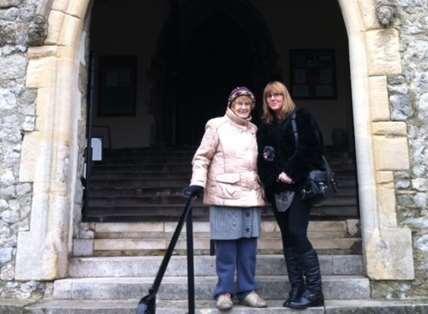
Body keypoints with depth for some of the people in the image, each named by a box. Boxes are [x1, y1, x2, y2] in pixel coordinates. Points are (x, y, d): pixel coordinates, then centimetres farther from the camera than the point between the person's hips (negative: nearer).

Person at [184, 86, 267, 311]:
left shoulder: (254, 130, 16)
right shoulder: (217, 125, 1)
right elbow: (202, 157, -2)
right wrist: (197, 182, -13)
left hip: (251, 194, 5)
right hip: (224, 193, -5)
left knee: (249, 243, 5)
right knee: (226, 243, -2)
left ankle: (246, 290, 16)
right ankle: (224, 291, 9)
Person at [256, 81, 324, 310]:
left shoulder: (300, 118, 3)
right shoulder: (264, 128, 18)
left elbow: (309, 149, -8)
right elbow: (262, 160, 11)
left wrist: (290, 172, -14)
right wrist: (276, 176, -6)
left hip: (299, 185, -5)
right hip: (277, 189, 6)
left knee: (297, 234, -14)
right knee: (288, 238, 5)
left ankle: (314, 290, -6)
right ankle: (296, 289, 11)